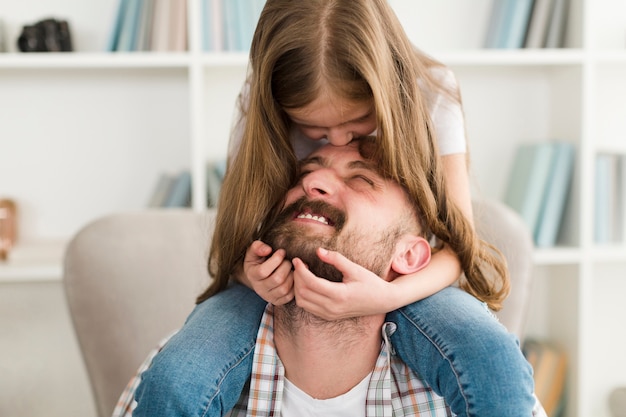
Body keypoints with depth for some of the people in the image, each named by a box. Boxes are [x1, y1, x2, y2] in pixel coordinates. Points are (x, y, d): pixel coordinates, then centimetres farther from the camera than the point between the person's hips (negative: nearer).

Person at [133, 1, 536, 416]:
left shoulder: (430, 94, -16)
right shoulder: (261, 107, -14)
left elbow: (458, 241, -17)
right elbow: (235, 234, -7)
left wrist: (387, 296, -38)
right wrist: (252, 271, -33)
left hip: (401, 281, 0)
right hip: (286, 276, 1)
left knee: (497, 365, -33)